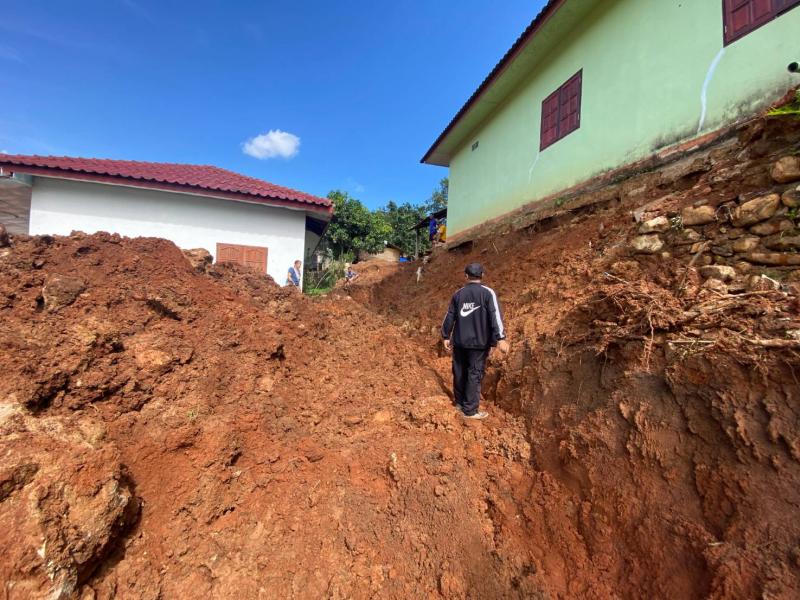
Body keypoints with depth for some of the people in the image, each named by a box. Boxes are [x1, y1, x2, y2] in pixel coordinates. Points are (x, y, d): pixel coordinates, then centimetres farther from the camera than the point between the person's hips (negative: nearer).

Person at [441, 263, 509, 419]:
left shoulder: (458, 294, 6)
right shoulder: (488, 293, -6)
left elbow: (450, 316, 9)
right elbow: (495, 315, -16)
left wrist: (446, 336, 17)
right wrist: (500, 338, -18)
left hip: (459, 341, 4)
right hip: (479, 342, -4)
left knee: (459, 372, 15)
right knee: (474, 375, 3)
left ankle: (459, 402, 31)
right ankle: (470, 410, 9)